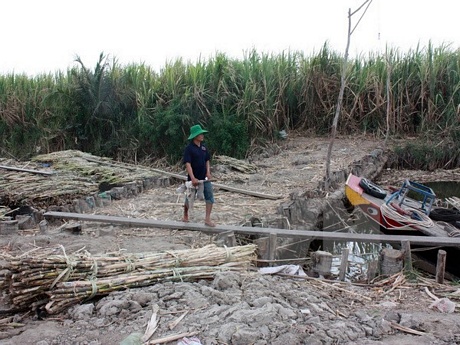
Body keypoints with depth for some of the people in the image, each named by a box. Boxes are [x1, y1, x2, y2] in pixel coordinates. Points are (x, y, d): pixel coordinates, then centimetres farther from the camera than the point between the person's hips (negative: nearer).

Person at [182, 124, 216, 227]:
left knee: (210, 196, -5)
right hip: (194, 178, -5)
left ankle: (207, 219, -2)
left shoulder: (203, 147, 5)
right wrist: (193, 178, -29)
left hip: (204, 178, 5)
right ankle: (185, 215, 35)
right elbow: (187, 164, -22)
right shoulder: (189, 148, -15)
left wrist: (208, 172, -3)